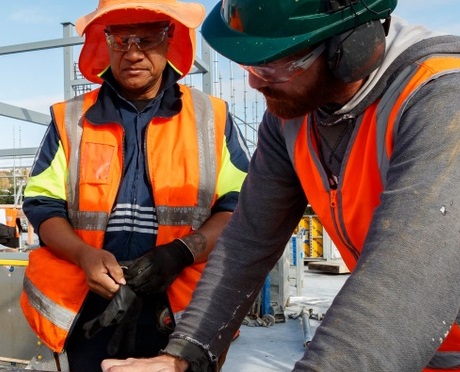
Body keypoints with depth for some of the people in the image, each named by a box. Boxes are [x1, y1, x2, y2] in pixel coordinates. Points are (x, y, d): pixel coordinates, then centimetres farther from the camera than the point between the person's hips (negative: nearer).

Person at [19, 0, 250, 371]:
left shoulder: (212, 117, 2)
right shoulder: (70, 119, 5)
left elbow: (241, 205, -3)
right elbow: (43, 205, 3)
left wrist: (181, 253, -19)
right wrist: (84, 254, -17)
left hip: (183, 317, 0)